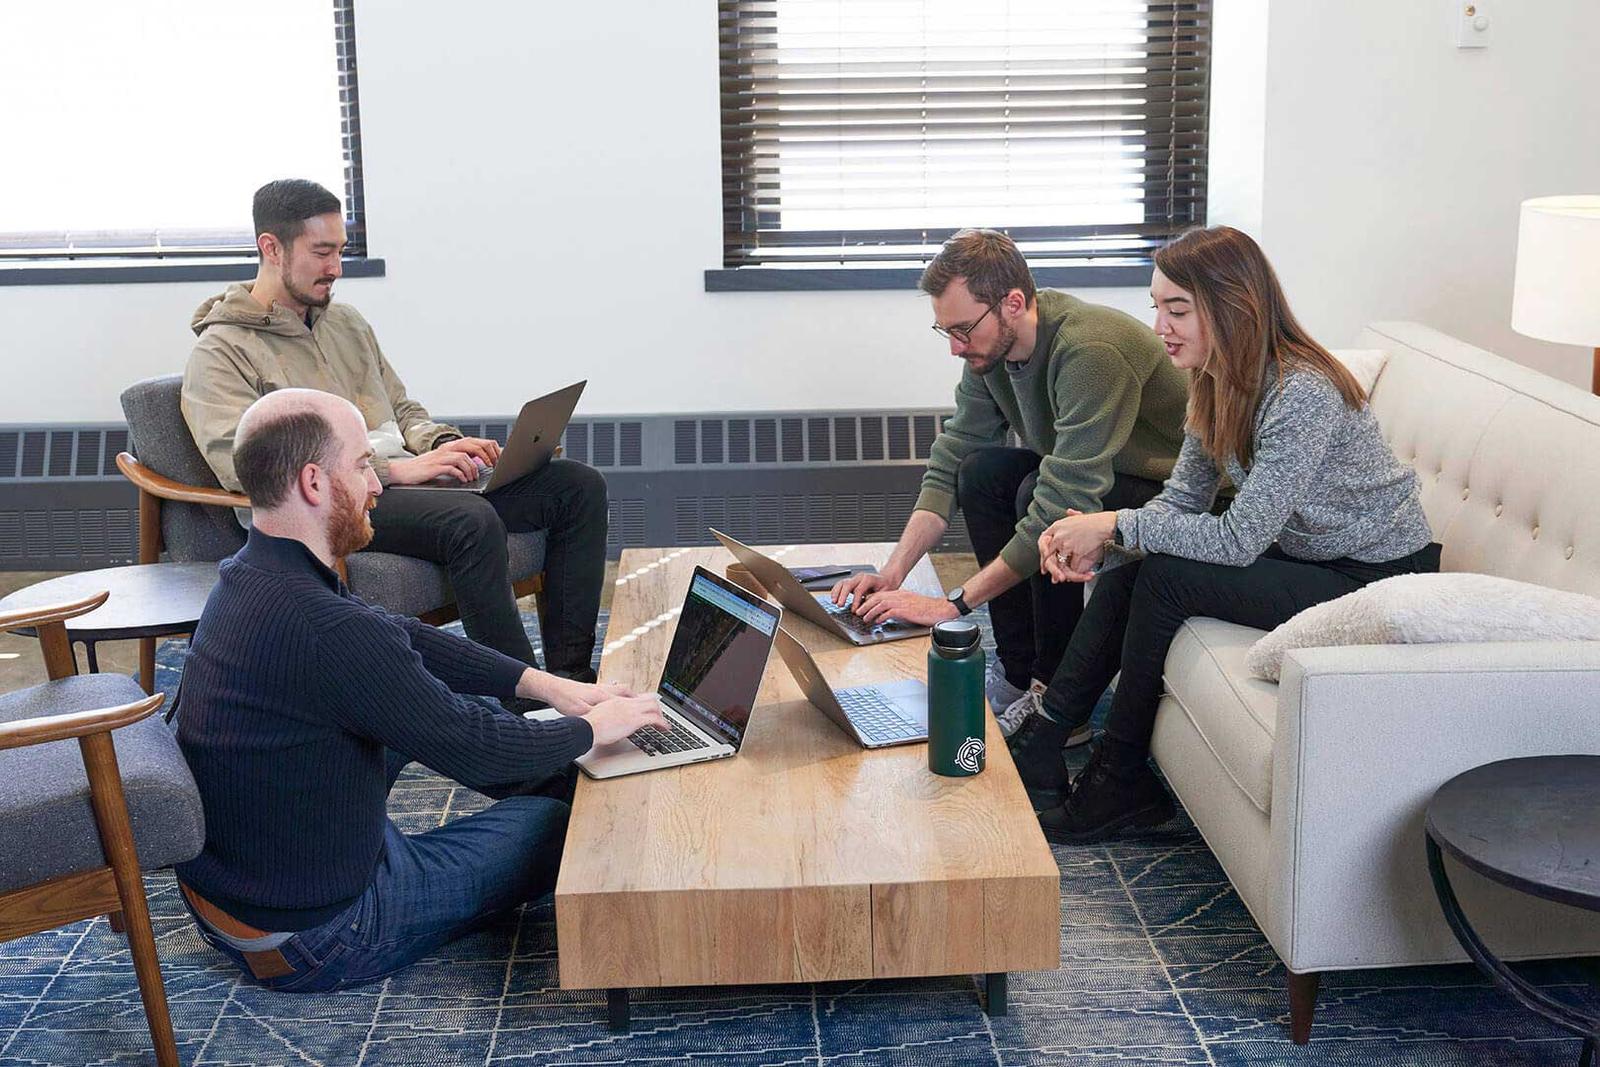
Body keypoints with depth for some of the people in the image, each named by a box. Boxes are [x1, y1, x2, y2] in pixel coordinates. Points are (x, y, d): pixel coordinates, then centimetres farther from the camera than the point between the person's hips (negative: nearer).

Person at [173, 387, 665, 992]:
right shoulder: (325, 629, -31)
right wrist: (590, 729, -3)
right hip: (313, 944, -9)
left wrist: (540, 683, 12)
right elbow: (473, 751, -21)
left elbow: (400, 637, 13)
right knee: (552, 822, 5)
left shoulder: (251, 575, -1)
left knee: (443, 703, 19)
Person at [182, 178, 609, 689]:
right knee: (472, 520, -36)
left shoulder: (347, 322, 23)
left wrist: (443, 443, 2)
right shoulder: (221, 353, -2)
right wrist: (393, 468, -21)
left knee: (579, 485, -7)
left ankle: (570, 677, -9)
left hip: (405, 477, 8)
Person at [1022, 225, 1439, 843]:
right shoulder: (1215, 381, -1)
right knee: (1124, 576, -8)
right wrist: (1095, 536, -16)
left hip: (1373, 579, -9)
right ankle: (1043, 740, -2)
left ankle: (1118, 782, -7)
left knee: (1165, 578, -21)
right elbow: (1184, 500, 3)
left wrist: (1116, 524, -23)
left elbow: (1238, 539, -29)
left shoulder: (1303, 395, -28)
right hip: (1301, 555, 9)